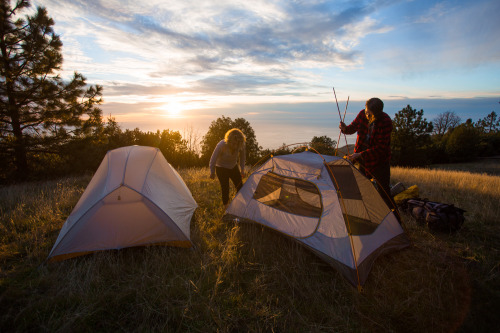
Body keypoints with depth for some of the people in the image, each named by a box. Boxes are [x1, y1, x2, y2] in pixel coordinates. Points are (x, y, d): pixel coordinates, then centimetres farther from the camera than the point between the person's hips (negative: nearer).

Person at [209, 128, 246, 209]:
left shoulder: (241, 145, -22)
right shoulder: (221, 145, -34)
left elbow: (242, 156, -2)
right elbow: (213, 159, -21)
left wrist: (242, 170, 1)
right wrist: (212, 172, -14)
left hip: (233, 167, 4)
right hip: (221, 168, -4)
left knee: (240, 186, 4)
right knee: (225, 187, -8)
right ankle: (225, 206, 10)